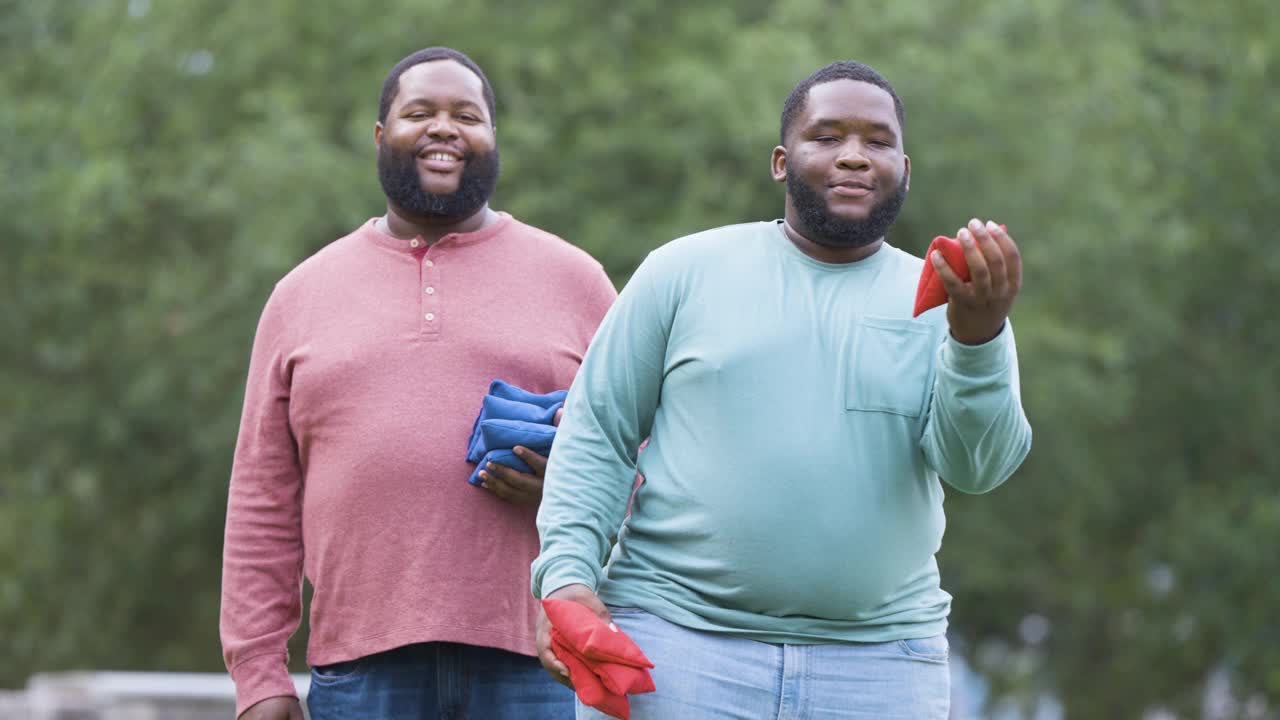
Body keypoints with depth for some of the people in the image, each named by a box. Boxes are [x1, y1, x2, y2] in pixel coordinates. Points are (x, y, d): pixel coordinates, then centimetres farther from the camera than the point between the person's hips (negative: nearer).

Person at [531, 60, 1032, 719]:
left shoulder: (937, 304, 9)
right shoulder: (686, 271, 6)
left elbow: (977, 465, -5)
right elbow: (596, 435, 5)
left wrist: (979, 335, -22)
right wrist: (567, 575, -8)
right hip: (678, 636, -1)